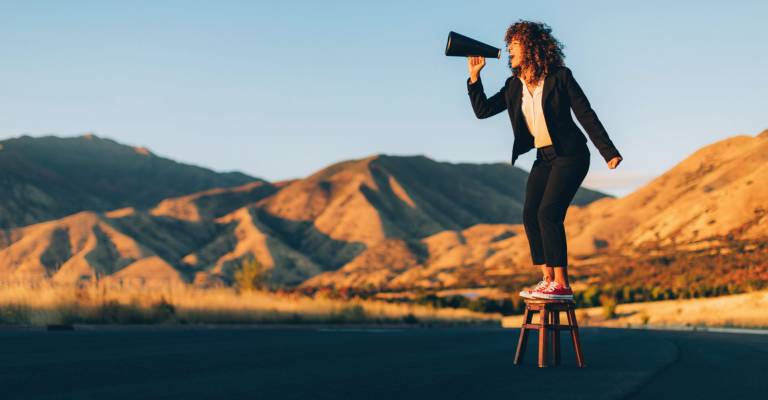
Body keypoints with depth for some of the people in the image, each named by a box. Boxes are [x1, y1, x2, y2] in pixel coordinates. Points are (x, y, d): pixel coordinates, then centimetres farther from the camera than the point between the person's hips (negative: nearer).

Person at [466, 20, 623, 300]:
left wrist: (609, 152, -12)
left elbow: (586, 115, -9)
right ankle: (547, 280, 5)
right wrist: (474, 75, 0)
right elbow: (482, 110, 8)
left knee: (548, 212, -18)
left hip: (570, 155, -7)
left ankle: (562, 285, -17)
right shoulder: (514, 86, 7)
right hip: (544, 158, 7)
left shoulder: (560, 77, -9)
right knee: (530, 215, -3)